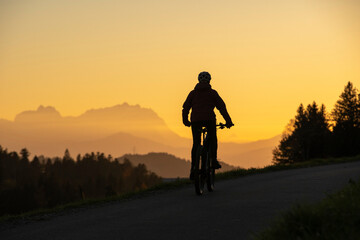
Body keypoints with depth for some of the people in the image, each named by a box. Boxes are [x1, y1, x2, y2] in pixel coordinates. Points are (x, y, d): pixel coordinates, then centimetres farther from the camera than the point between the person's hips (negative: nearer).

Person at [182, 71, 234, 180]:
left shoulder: (193, 93, 16)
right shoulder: (212, 93, 11)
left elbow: (185, 108, 13)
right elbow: (222, 107, 7)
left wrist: (185, 121, 25)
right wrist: (228, 121, 10)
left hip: (195, 121, 2)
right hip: (209, 119, -2)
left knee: (196, 143, 9)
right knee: (213, 139, 20)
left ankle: (193, 167, 0)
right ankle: (214, 160, 2)